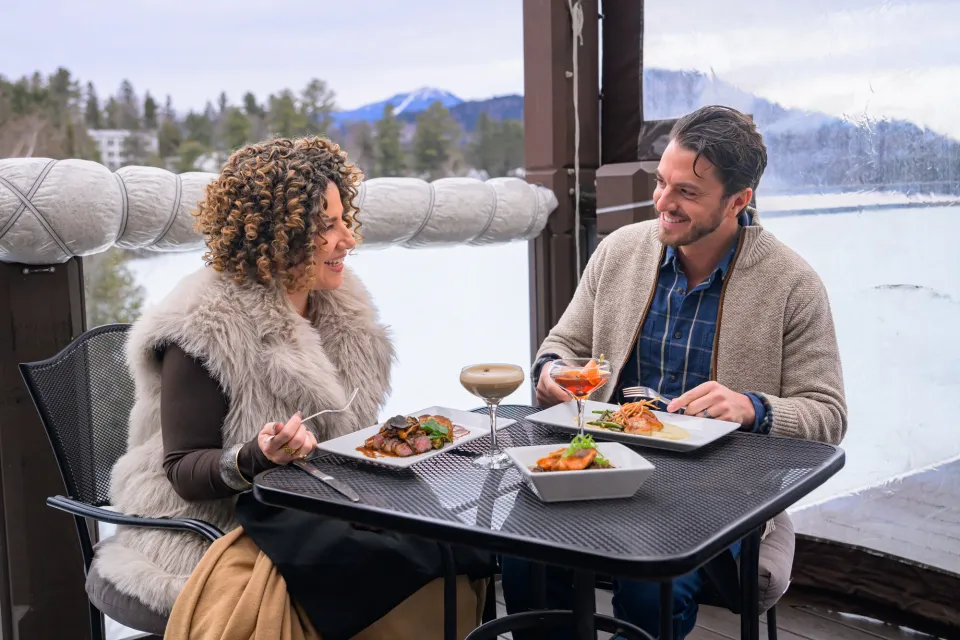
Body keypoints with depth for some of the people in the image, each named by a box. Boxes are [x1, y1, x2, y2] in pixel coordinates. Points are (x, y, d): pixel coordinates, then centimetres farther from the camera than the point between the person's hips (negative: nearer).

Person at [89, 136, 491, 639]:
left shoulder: (341, 308, 9)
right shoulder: (206, 327, -12)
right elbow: (183, 472, -12)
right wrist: (257, 458, -30)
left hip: (330, 514, 7)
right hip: (224, 534, -7)